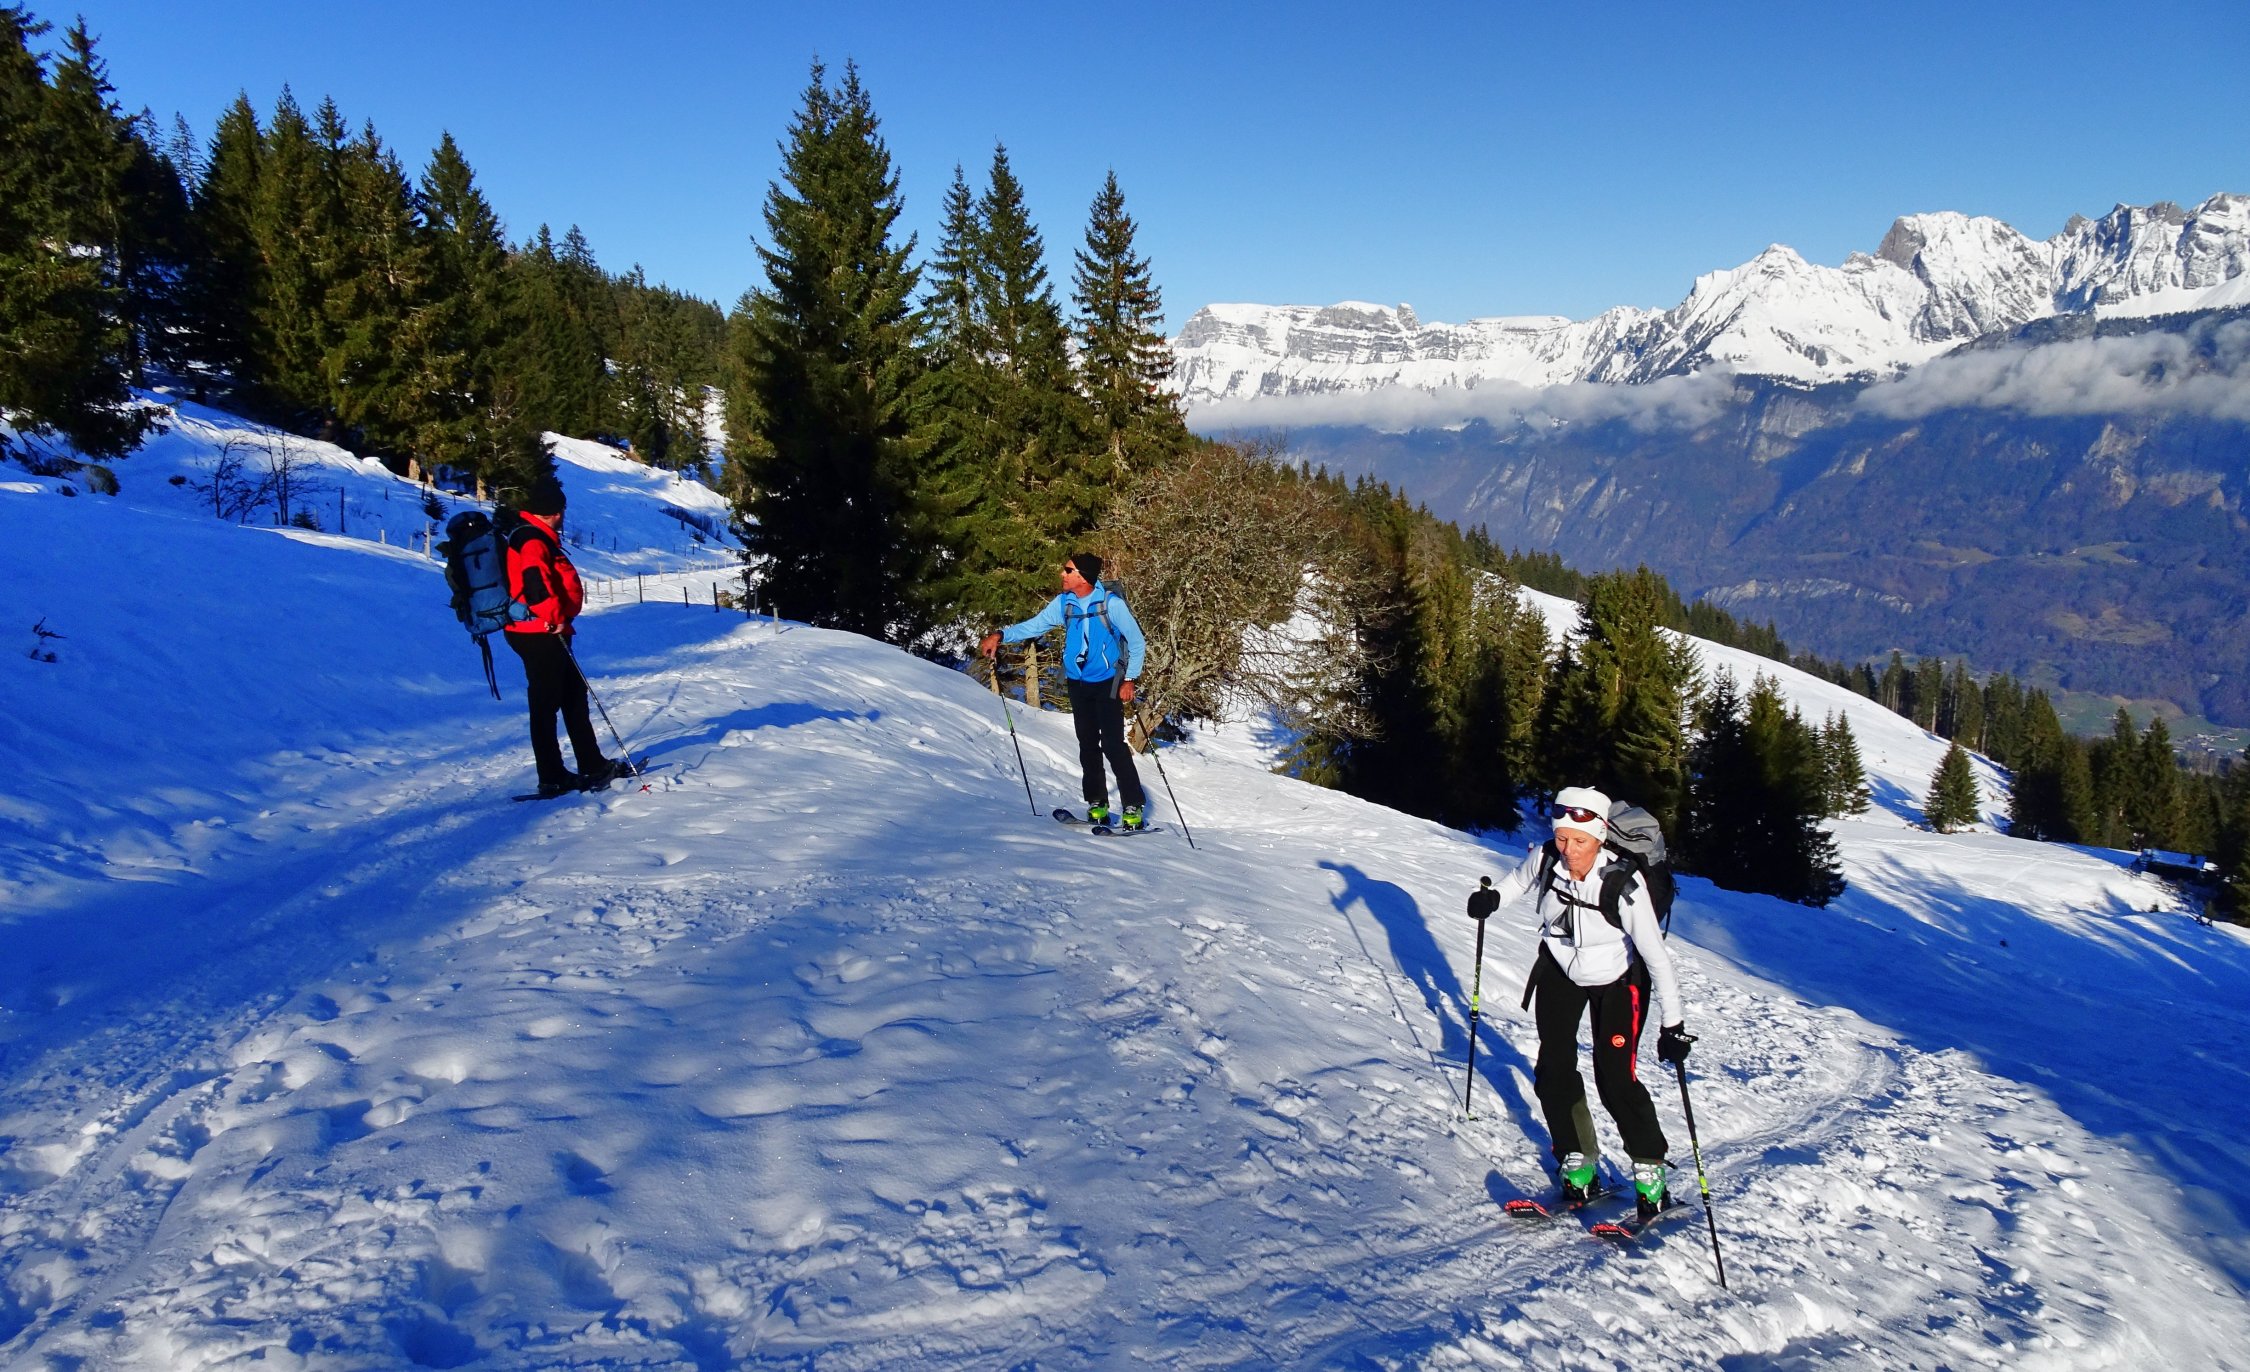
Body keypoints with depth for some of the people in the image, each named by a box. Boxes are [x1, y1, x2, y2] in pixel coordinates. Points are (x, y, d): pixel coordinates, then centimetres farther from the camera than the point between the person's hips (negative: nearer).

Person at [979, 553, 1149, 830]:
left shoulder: (1112, 603, -16)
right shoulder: (1063, 603, -3)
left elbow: (1137, 642, -9)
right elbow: (1034, 625, 3)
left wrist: (1131, 679, -12)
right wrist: (1001, 635, -12)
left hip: (1107, 682, -5)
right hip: (1078, 682, 5)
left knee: (1113, 744, -11)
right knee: (1088, 744, 8)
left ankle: (1134, 806, -3)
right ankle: (1097, 804, 17)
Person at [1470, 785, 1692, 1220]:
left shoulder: (1623, 882, -32)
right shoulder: (1545, 858, -21)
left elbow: (1655, 954, -28)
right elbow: (1520, 880, 5)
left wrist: (1673, 1023, -28)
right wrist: (1492, 898, -14)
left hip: (1616, 979, -4)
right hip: (1559, 970, 4)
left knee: (1616, 1079, -10)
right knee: (1554, 1070, -2)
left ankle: (1649, 1168, 10)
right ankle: (1578, 1161, 16)